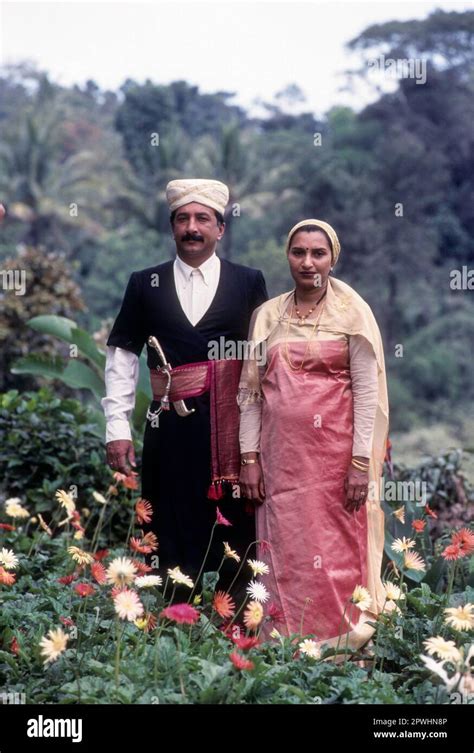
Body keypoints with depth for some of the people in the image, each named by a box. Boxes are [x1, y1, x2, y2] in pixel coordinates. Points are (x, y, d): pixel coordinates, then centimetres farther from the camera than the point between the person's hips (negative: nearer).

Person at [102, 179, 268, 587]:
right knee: (171, 539, 2)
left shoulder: (249, 282, 6)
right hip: (169, 428, 1)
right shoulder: (144, 284, 9)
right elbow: (122, 357, 10)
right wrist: (118, 428, 2)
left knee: (235, 538, 1)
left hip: (233, 428, -1)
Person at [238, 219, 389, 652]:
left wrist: (361, 463, -10)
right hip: (280, 454, 3)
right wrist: (249, 458, 3)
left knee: (336, 551, 0)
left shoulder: (352, 313, -1)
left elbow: (367, 391, -4)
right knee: (282, 552, 5)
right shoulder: (267, 315, 8)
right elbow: (250, 391, 9)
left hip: (334, 453, -3)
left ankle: (339, 644, 14)